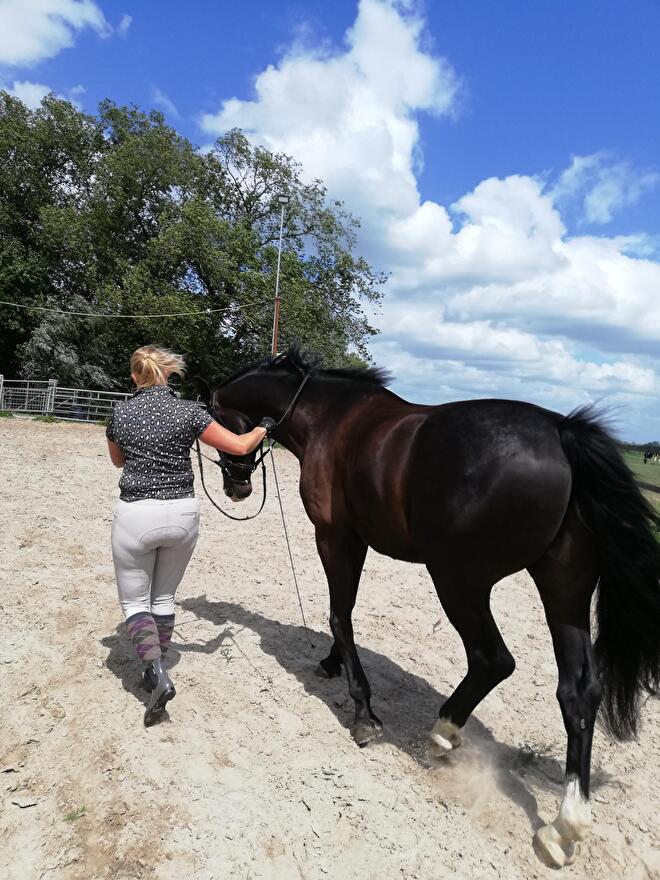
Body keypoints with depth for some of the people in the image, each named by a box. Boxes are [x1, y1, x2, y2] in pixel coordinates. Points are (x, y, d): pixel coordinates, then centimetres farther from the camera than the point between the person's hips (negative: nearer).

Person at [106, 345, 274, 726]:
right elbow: (240, 446, -4)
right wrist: (263, 427, 15)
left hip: (136, 515, -1)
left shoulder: (121, 413, -2)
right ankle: (155, 671, 30)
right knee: (164, 597, 20)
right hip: (182, 514, 2)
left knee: (135, 600, 13)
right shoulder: (188, 412, -6)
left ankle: (158, 673, -5)